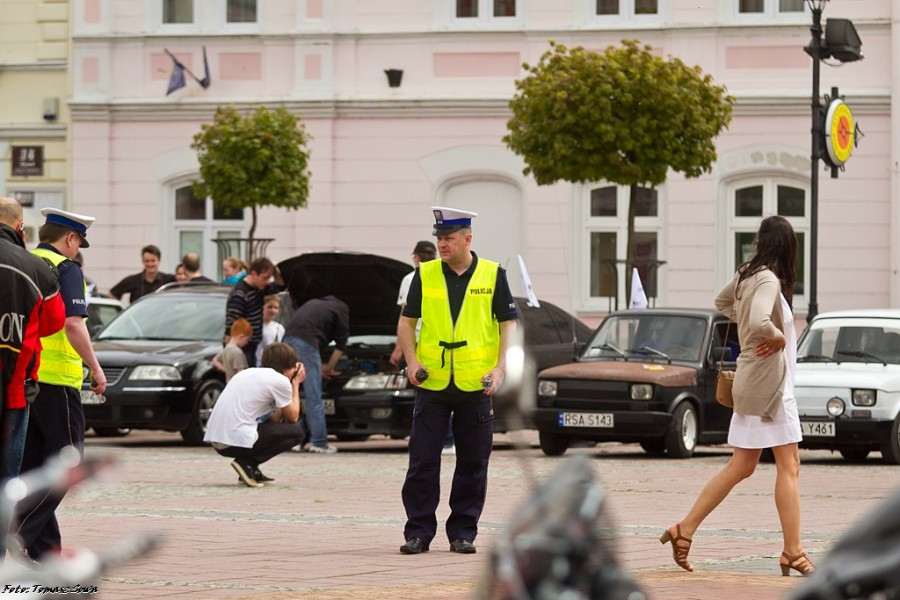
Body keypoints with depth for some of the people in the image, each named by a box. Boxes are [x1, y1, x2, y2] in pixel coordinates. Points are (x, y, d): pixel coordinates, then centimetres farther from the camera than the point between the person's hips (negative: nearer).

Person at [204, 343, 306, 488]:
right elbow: (293, 417, 9)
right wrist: (296, 384, 20)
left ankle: (251, 470, 11)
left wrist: (291, 384, 25)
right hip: (238, 440, -9)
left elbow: (273, 419, 25)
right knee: (296, 432, 7)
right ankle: (246, 463, -6)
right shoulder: (280, 380, -2)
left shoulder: (248, 373, 23)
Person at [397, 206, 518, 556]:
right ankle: (418, 532, 6)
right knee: (423, 460, -1)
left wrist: (500, 367, -8)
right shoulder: (425, 275, 5)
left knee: (473, 462, 4)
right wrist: (411, 361, -4)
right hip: (432, 383, 1)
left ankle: (463, 533, 13)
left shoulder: (493, 275, 2)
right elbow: (407, 321, 10)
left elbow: (508, 323, 4)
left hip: (475, 384, 0)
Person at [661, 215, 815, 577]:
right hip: (769, 381, -9)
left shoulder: (747, 275, 8)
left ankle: (685, 530, 14)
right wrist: (779, 337, -15)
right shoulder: (768, 280, -18)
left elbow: (722, 302, 28)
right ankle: (793, 554, -5)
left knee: (740, 467, 13)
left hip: (753, 381, 9)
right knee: (788, 467, -5)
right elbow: (759, 322, -35)